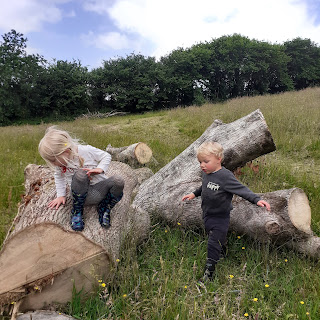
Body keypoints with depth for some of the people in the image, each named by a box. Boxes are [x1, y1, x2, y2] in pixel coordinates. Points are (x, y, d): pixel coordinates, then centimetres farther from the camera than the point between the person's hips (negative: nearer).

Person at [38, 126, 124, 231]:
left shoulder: (87, 150, -13)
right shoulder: (59, 161, 0)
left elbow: (106, 156, 0)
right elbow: (58, 176, 19)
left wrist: (100, 169, -18)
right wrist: (61, 195, 14)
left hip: (99, 190, -1)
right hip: (82, 195, 1)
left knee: (118, 181, -33)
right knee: (80, 174, -34)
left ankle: (104, 209, -3)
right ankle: (77, 211, -9)